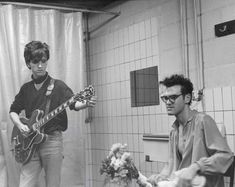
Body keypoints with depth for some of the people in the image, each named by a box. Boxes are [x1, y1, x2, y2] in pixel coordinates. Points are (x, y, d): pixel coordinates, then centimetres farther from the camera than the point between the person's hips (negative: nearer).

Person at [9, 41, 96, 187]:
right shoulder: (26, 88, 12)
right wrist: (19, 125, 0)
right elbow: (13, 111, 19)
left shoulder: (58, 86, 1)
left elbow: (73, 103, -10)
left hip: (52, 141, -3)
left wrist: (86, 104, -31)